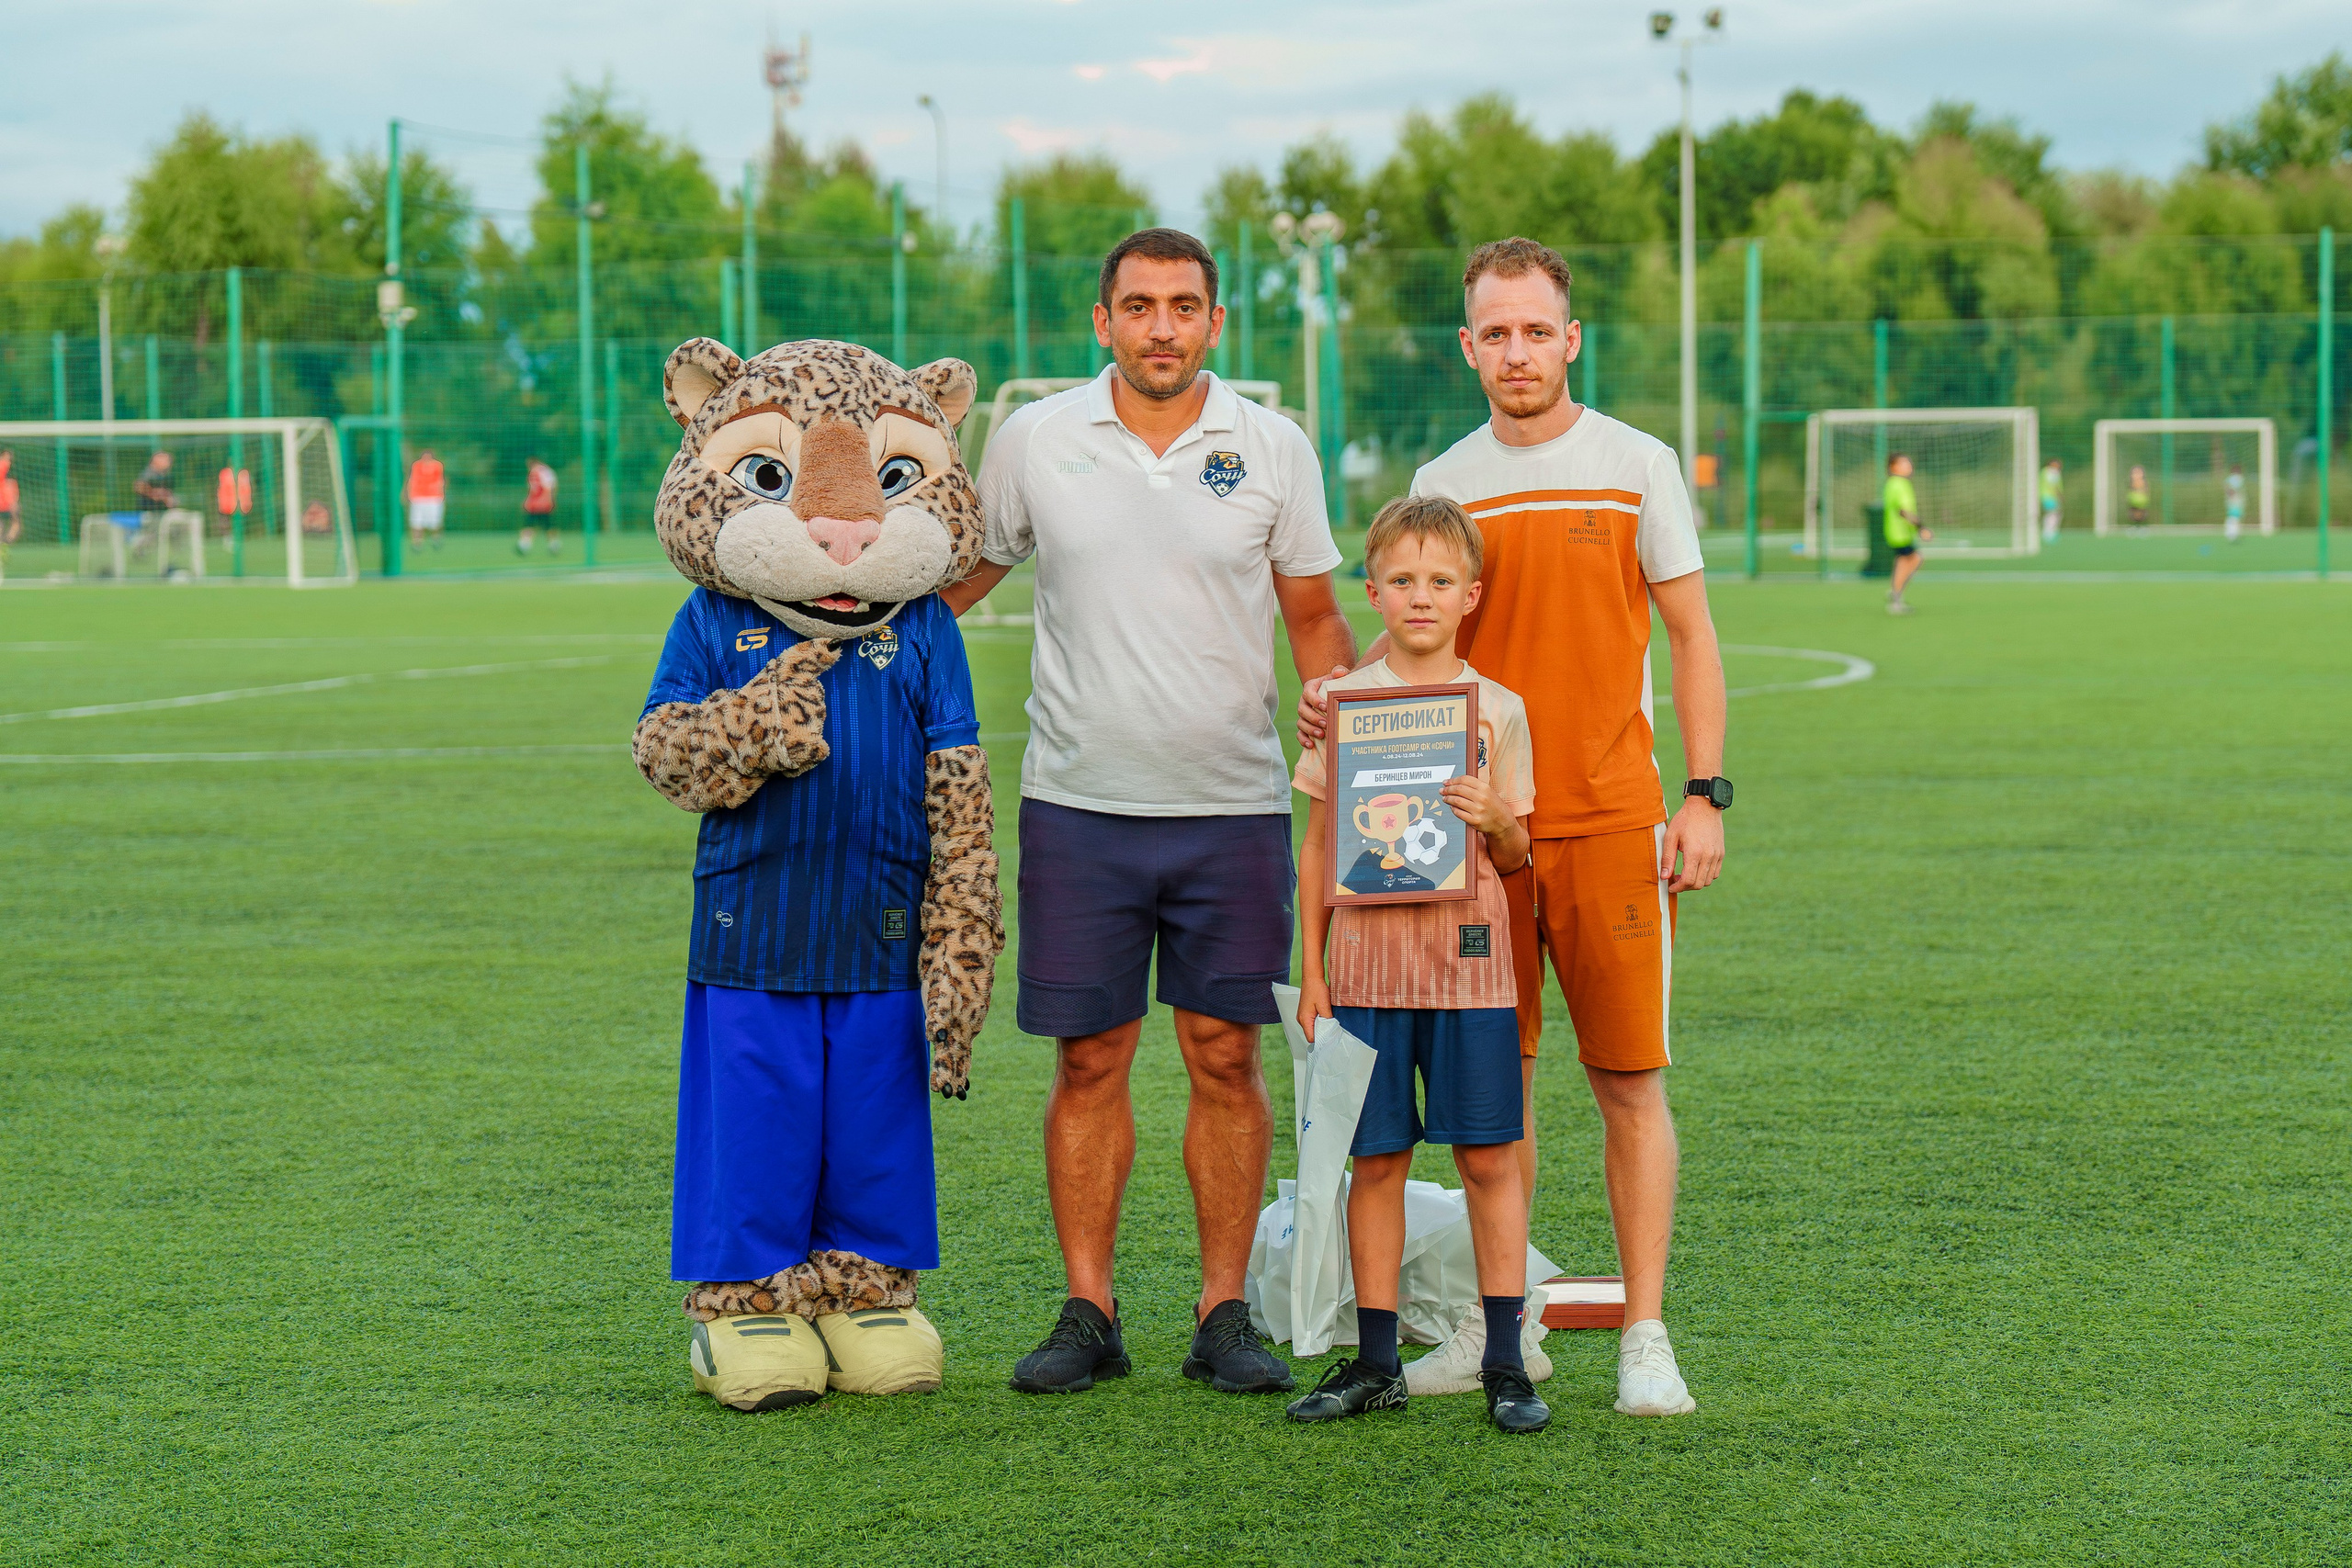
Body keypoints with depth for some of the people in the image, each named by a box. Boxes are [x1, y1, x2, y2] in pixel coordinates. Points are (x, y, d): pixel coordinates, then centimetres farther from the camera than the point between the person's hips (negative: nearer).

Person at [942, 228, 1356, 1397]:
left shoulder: (1273, 450, 3)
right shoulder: (1034, 441, 2)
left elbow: (1314, 620, 11)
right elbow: (952, 583, 14)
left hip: (1233, 805, 0)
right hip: (1077, 805, 0)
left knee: (1226, 1057, 2)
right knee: (1089, 1062, 3)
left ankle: (1223, 1314, 10)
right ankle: (1088, 1313, 11)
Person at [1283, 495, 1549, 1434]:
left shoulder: (1497, 710, 3)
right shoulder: (1341, 704, 4)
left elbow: (1517, 858, 7)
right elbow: (1318, 847, 8)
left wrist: (1496, 818, -15)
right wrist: (1312, 970, 4)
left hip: (1468, 961, -1)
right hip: (1368, 961, 1)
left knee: (1489, 1155, 0)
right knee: (1375, 1159, 5)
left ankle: (1505, 1362, 5)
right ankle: (1375, 1363, 13)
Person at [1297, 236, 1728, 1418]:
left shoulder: (1637, 466, 2)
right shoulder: (1443, 484, 9)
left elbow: (1691, 635, 4)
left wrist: (1705, 793, -4)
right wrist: (1338, 697, -7)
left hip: (1611, 820, -2)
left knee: (1630, 1079, -3)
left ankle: (1644, 1334, 2)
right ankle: (1500, 1320, 16)